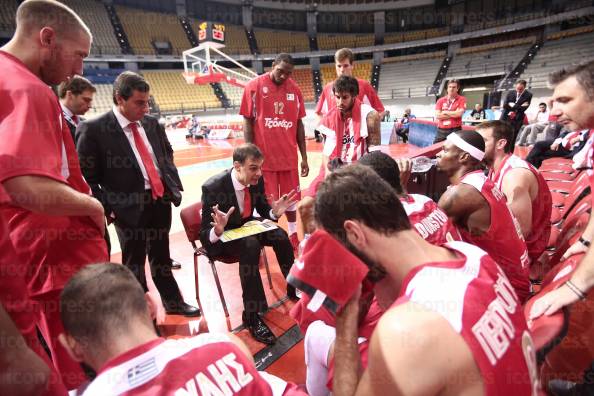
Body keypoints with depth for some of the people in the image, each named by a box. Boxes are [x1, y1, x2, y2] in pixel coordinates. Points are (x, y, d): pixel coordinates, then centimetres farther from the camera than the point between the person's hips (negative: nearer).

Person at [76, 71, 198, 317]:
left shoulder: (152, 124, 6)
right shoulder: (94, 129, -12)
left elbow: (167, 156, 19)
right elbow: (86, 175, -9)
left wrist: (174, 185, 9)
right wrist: (107, 207, -12)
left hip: (161, 199, 5)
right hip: (129, 207, -5)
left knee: (161, 256, 20)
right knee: (134, 262, 13)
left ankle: (172, 302, 38)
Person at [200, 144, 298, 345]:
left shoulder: (256, 180, -12)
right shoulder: (213, 187, -28)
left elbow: (263, 209, 5)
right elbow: (206, 234, -24)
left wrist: (275, 212, -18)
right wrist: (218, 230, -47)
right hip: (219, 236, -5)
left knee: (280, 235, -18)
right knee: (250, 245, -34)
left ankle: (294, 288, 5)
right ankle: (252, 315, -22)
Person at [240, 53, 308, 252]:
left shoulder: (295, 89, 6)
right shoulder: (254, 86, -4)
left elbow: (298, 124, 10)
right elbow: (248, 122, -4)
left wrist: (304, 157, 8)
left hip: (289, 157, 4)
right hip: (264, 156, -3)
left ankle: (293, 237, 31)